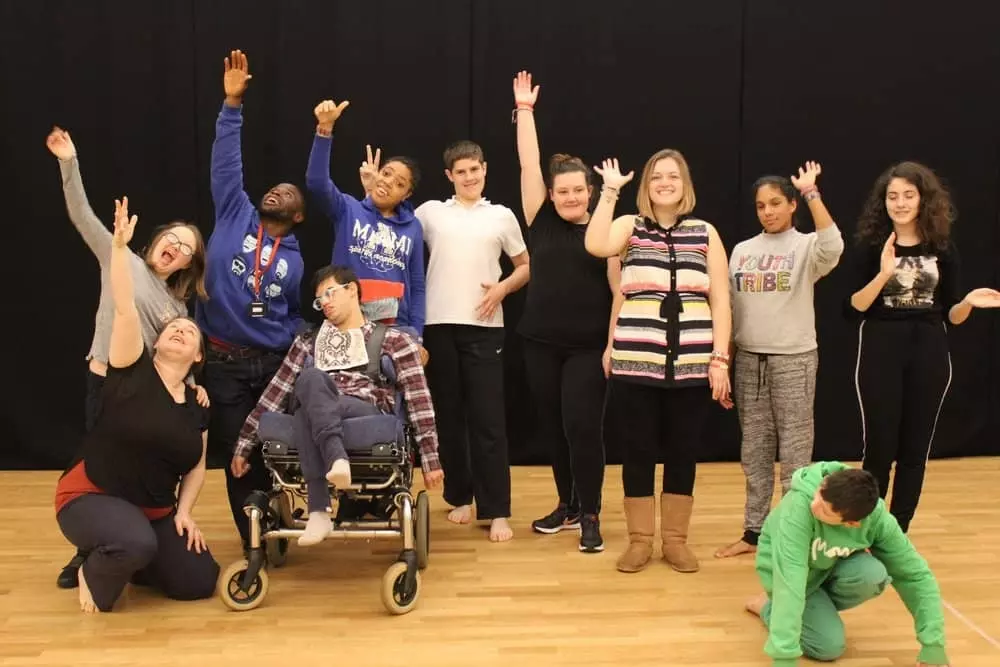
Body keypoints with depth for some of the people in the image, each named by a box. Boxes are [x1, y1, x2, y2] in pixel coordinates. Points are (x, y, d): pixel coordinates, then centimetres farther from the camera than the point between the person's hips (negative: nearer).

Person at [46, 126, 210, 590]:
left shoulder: (177, 307, 12)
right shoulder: (121, 259, 3)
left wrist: (192, 384, -5)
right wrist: (69, 163, -15)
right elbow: (81, 216, -5)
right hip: (106, 384, -3)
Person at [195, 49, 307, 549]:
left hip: (275, 363, 1)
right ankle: (254, 540, 18)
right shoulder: (235, 214, 4)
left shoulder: (295, 260, 8)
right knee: (237, 454, 4)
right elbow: (227, 162, -3)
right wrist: (233, 104, -10)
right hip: (225, 363, -1)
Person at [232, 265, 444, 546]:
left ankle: (319, 510, -45)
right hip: (314, 411, 2)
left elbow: (419, 400, 6)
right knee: (311, 377, -33)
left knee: (308, 414, -35)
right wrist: (244, 445, 18)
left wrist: (431, 459, -2)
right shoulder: (308, 341, 27)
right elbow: (276, 393, 24)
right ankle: (336, 458, -50)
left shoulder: (393, 340, 14)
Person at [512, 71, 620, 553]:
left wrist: (615, 344, -10)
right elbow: (529, 164, 3)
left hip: (588, 347, -3)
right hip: (541, 343, 3)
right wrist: (524, 109, 4)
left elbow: (620, 290, -4)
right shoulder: (541, 221, 5)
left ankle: (590, 515, 7)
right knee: (551, 426, 11)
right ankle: (567, 505, 27)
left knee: (583, 426, -5)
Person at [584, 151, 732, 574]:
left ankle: (676, 540, 22)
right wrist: (609, 191, -11)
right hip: (635, 365, -1)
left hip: (691, 367, 1)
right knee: (637, 454, 5)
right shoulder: (630, 227, 6)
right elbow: (595, 246, -18)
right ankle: (639, 540, 19)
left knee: (683, 454, 8)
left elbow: (720, 302, 6)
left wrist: (720, 359, -1)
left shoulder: (705, 233, 8)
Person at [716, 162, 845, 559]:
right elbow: (729, 309, 11)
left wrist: (811, 192, -25)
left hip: (794, 359, -4)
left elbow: (834, 247, -28)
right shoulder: (742, 250, 10)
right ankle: (754, 531, 21)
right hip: (748, 359, 4)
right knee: (753, 450, 11)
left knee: (794, 450, 1)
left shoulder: (806, 247, -3)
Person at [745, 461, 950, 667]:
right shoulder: (798, 507, -40)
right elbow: (789, 579, -45)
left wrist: (933, 646, -22)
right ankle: (766, 605, 9)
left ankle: (822, 607, 3)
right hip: (791, 574, -3)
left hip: (829, 566, 3)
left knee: (873, 573, -28)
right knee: (830, 646, -18)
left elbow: (916, 575, -17)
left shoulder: (876, 517, -26)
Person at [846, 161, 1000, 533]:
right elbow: (853, 309, -7)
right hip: (880, 353, -2)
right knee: (880, 447, -2)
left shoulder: (942, 248, 4)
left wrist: (968, 303, -13)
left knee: (915, 450, 6)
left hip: (929, 354, 3)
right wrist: (883, 274, -20)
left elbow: (951, 316, 8)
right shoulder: (870, 246, -2)